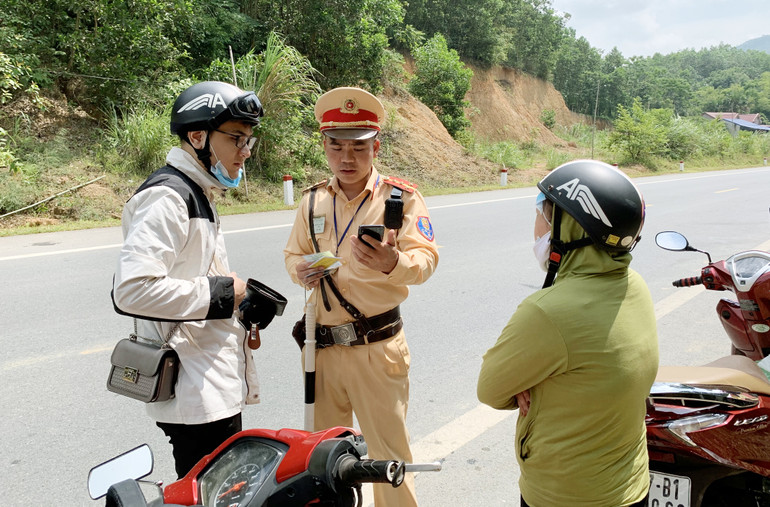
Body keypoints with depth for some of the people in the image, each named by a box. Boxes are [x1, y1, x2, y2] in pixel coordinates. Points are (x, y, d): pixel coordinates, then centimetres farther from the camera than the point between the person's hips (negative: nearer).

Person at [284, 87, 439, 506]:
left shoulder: (401, 197, -6)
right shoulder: (312, 201, 7)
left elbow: (425, 259, -16)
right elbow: (293, 253, 17)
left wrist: (394, 262, -39)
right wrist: (301, 269, -7)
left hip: (377, 348, -4)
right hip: (322, 346, 5)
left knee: (388, 450, 7)